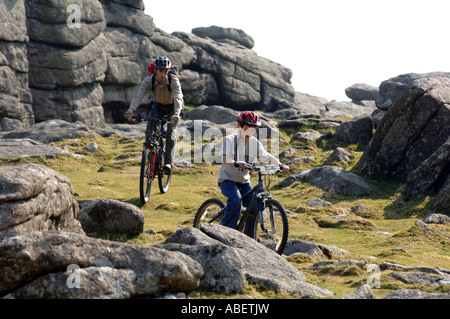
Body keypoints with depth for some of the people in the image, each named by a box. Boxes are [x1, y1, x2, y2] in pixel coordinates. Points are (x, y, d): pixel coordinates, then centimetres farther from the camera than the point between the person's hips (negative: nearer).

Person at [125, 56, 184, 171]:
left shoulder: (174, 80, -31)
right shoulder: (149, 80, -25)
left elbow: (178, 98, -42)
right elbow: (139, 96, -34)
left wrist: (176, 115, -60)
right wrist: (130, 111, -50)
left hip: (173, 107, -3)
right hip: (158, 106, 3)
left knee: (171, 131, -23)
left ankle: (168, 162, -27)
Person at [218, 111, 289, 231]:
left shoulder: (255, 143, 2)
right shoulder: (230, 140, -12)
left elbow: (267, 157, -2)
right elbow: (225, 159, -25)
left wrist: (281, 165, -20)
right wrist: (237, 163, -45)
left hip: (244, 181, 5)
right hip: (227, 179, -5)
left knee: (255, 206, -11)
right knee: (236, 200, -31)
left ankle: (249, 235, 7)